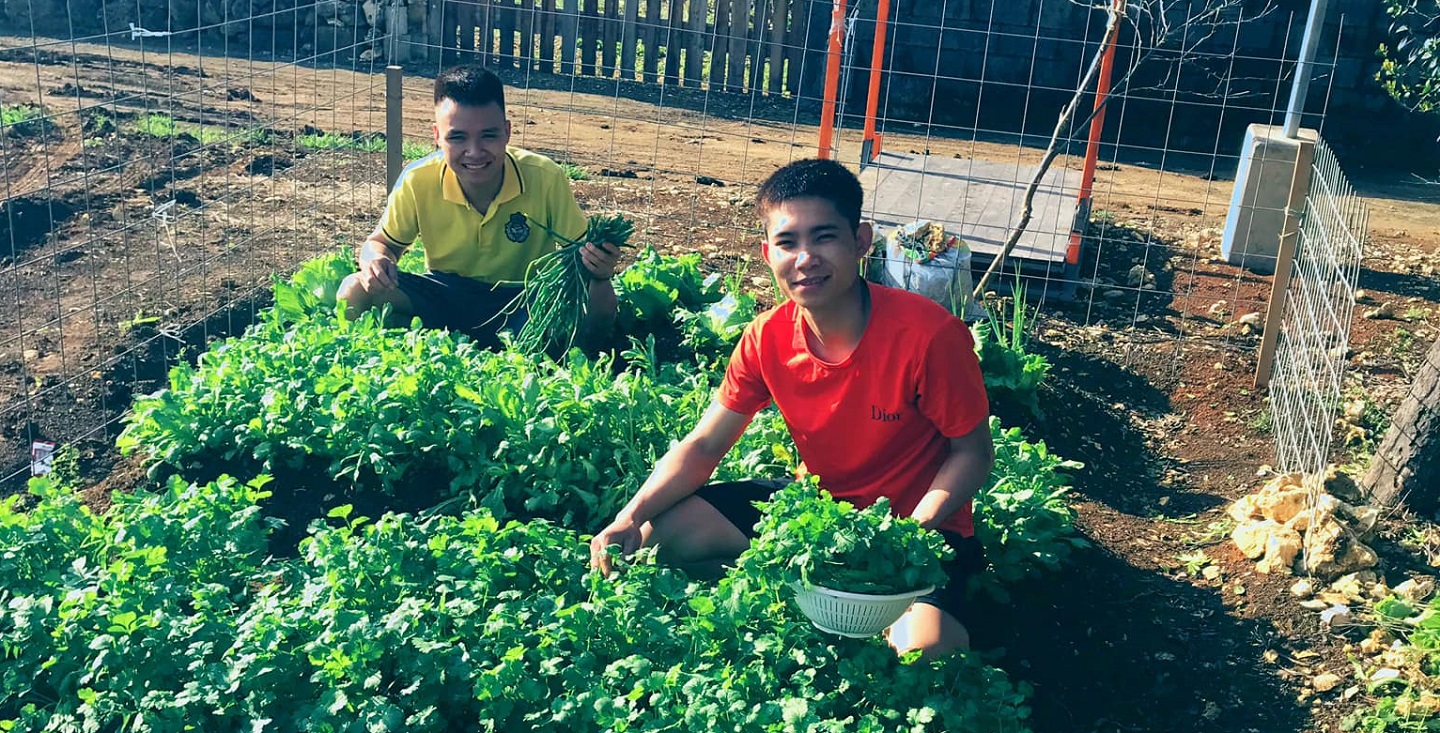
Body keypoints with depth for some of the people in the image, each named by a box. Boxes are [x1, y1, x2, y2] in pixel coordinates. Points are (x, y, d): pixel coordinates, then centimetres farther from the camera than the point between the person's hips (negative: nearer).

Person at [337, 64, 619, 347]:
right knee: (355, 291, -23)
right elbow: (382, 242, 2)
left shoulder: (546, 178, -19)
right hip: (446, 293, 1)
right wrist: (376, 258, -24)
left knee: (601, 301, -31)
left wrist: (598, 268, -37)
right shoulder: (417, 182, -15)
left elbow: (580, 250, -11)